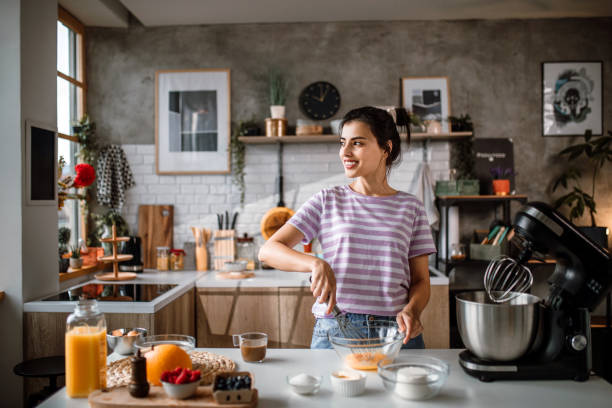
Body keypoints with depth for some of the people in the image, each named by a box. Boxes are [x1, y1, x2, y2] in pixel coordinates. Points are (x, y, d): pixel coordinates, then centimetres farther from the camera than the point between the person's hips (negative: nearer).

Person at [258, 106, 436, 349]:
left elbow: (421, 280, 8)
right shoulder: (327, 201, 4)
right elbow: (269, 250, -4)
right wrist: (316, 264, -22)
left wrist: (411, 310, -14)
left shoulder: (410, 207, 7)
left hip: (395, 331, 1)